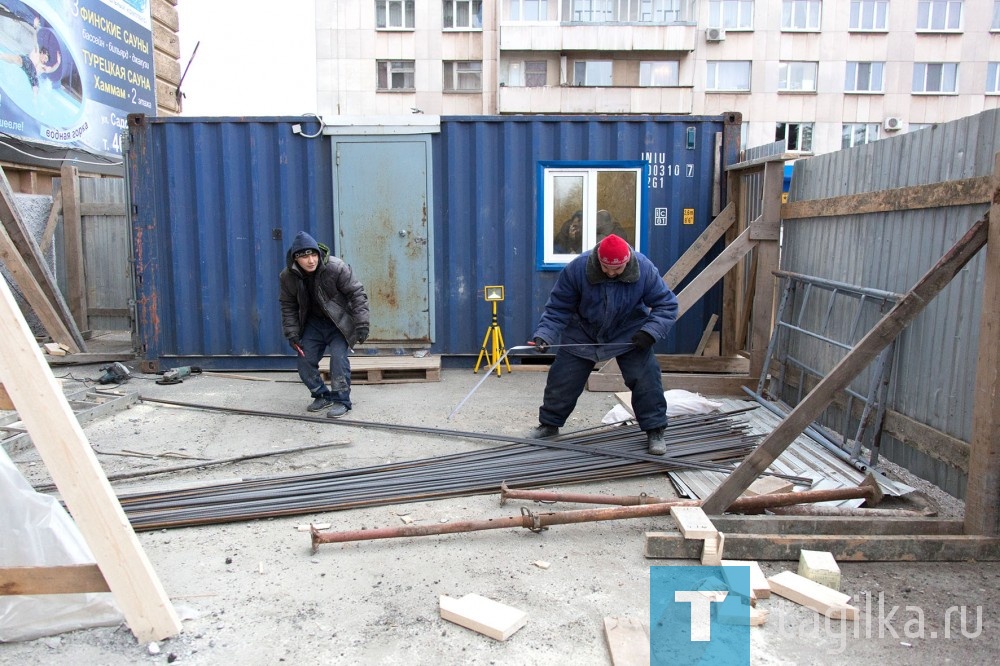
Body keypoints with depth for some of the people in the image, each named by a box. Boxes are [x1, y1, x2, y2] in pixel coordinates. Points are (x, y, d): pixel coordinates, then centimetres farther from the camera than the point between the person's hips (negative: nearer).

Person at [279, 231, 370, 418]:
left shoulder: (336, 267, -25)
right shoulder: (288, 276, -13)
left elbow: (357, 294, -19)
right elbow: (288, 306, 1)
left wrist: (362, 324, -24)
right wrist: (292, 333, -6)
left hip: (338, 322, -4)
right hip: (313, 323, 4)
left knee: (338, 356, -19)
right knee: (305, 360, 2)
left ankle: (341, 400, -5)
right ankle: (322, 395, 22)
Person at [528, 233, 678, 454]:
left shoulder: (645, 270, -24)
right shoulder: (577, 268, -26)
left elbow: (666, 305, -14)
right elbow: (558, 308, -18)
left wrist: (651, 331, -29)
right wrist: (544, 335, -31)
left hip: (629, 335, 0)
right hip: (582, 335, 1)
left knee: (646, 377, -13)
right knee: (561, 379, 4)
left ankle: (655, 430, 4)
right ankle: (549, 424, 25)